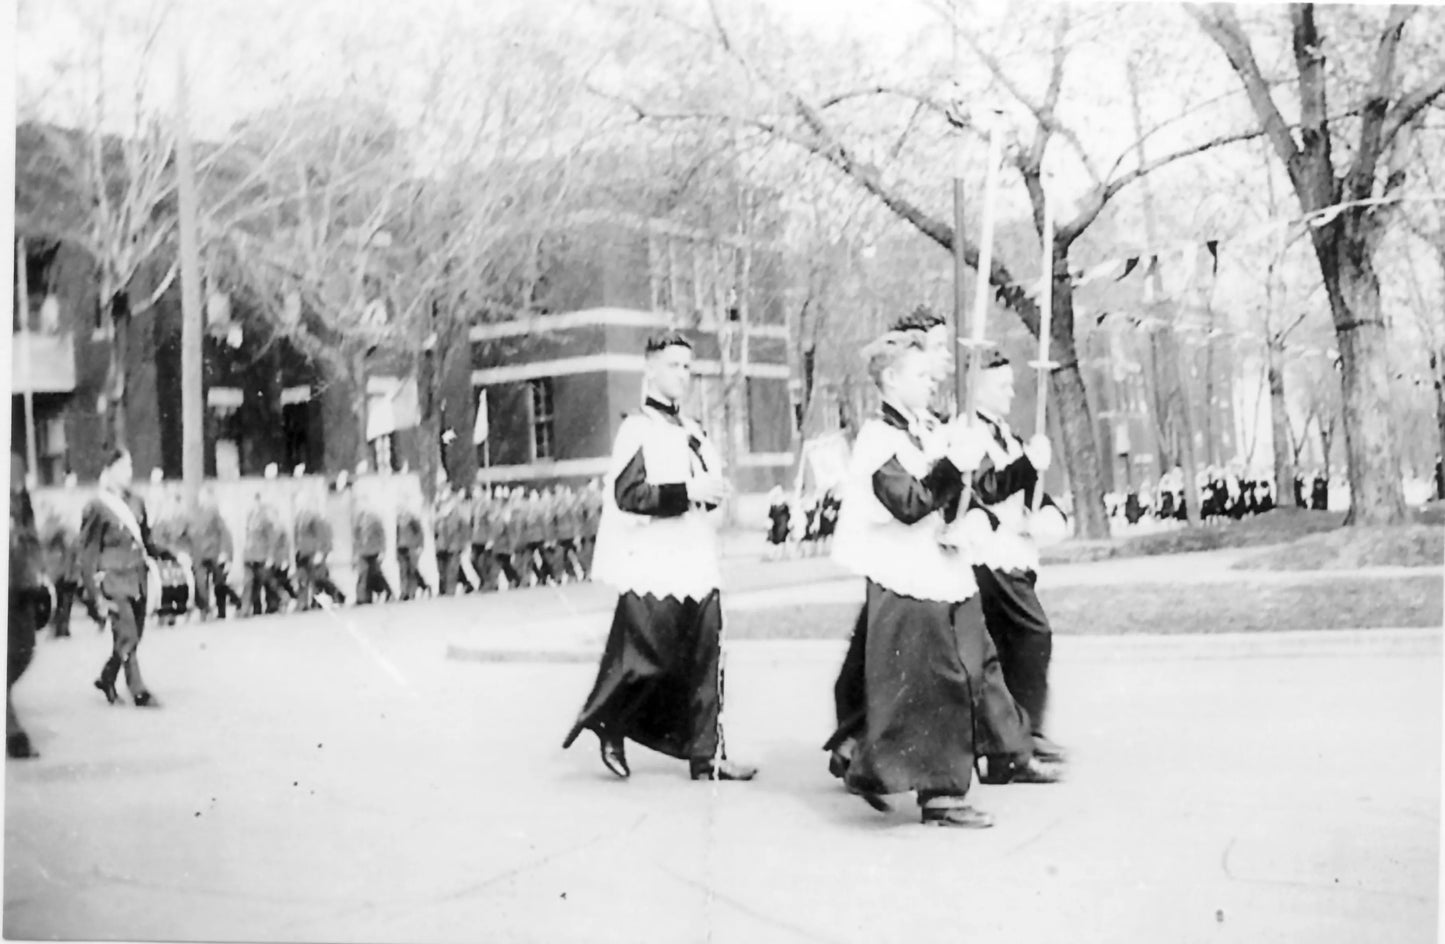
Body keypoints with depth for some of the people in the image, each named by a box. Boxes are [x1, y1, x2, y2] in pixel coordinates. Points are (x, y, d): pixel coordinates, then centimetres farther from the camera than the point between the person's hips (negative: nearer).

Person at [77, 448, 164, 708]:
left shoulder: (136, 503, 8)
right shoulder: (97, 508, -9)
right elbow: (88, 556, -8)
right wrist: (96, 597, -11)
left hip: (138, 582, 6)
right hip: (113, 582, -6)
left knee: (131, 639, 12)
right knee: (127, 639, -9)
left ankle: (107, 680, 32)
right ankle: (139, 692, -4)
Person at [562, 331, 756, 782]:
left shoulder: (693, 432, 17)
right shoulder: (637, 430, -8)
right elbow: (628, 495, -19)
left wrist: (713, 492, 3)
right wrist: (688, 491, -22)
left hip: (697, 569, 8)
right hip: (652, 574, -7)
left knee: (703, 665, 6)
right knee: (647, 663, -2)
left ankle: (706, 756, 12)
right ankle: (607, 727, 23)